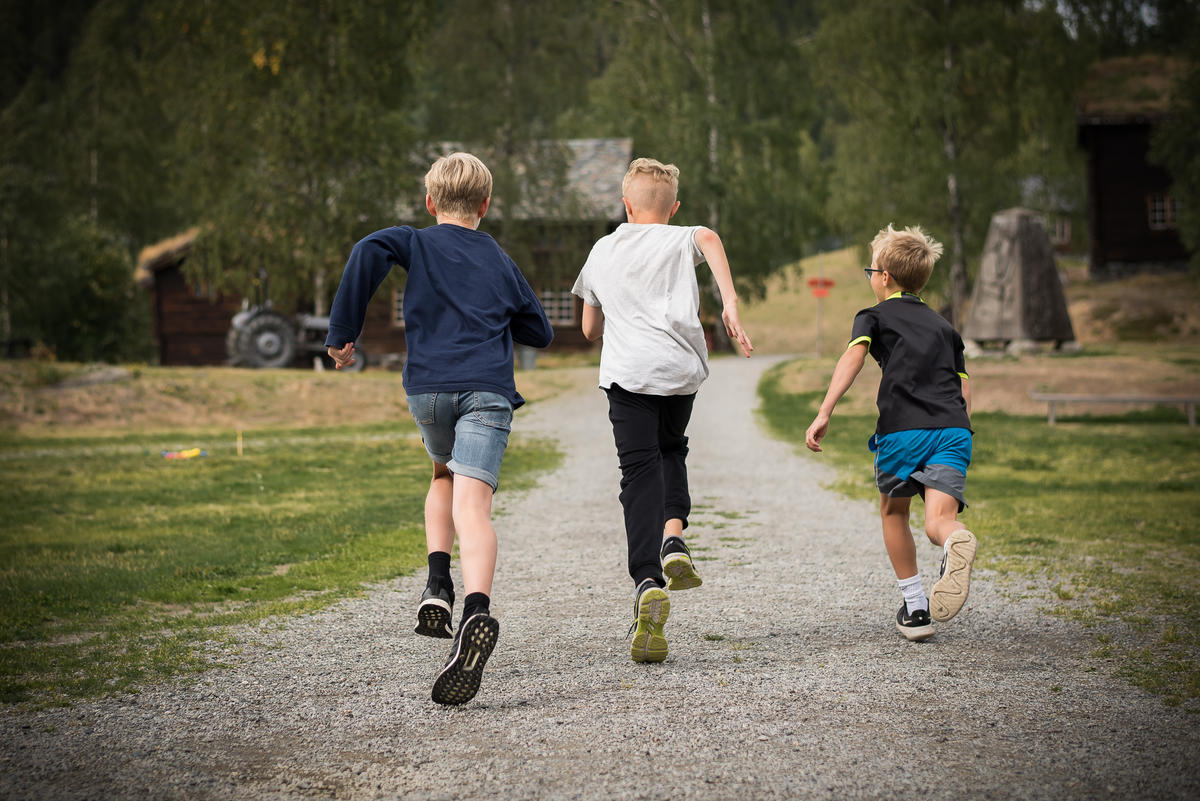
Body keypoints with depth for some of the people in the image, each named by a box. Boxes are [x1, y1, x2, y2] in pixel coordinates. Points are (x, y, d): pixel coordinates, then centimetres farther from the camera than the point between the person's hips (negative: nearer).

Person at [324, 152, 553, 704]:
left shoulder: (416, 243, 13)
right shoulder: (500, 261, 20)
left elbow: (369, 251, -11)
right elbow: (540, 333, 27)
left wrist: (342, 332, -6)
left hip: (428, 388, 1)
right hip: (487, 389, 0)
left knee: (444, 476, 29)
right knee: (472, 502, -15)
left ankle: (438, 585, 10)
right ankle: (477, 609, -40)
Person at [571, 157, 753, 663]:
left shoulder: (602, 251, 21)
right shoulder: (681, 240, 13)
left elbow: (590, 330, 28)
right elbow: (709, 238, -14)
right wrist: (730, 305, -20)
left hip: (627, 373, 0)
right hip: (680, 368, 0)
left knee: (640, 474, -6)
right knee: (670, 451, 27)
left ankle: (648, 583, -26)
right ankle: (673, 539, 2)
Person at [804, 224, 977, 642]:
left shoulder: (874, 316, 15)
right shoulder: (944, 326, 29)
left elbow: (853, 357, -5)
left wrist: (824, 413, -14)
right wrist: (956, 436, 30)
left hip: (903, 428, -3)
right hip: (954, 430, 3)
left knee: (893, 512, 20)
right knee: (938, 519, -7)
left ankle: (915, 608, 18)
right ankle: (956, 543, -45)